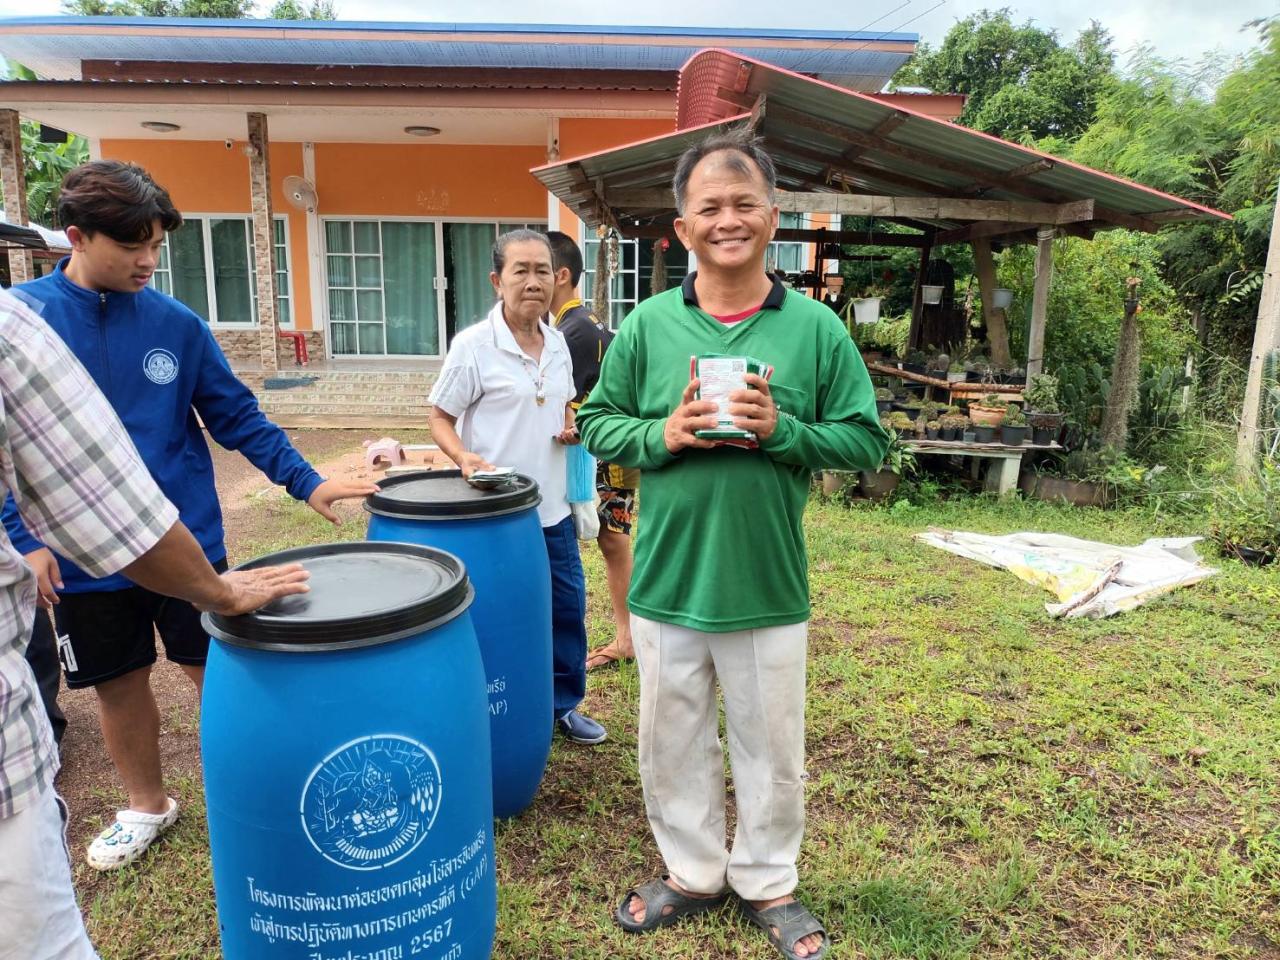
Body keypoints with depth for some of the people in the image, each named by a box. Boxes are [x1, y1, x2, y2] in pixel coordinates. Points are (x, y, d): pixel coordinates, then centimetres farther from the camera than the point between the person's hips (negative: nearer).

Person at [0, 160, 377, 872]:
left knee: (216, 672, 9)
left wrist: (306, 482, -6)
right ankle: (148, 806, 38)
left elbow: (237, 416, 1)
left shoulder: (176, 323, -4)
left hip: (187, 541, 0)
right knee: (119, 686, 15)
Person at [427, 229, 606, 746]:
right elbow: (440, 419, -7)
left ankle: (564, 704, 35)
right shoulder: (472, 345, -12)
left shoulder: (557, 344, 6)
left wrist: (569, 427, 0)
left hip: (553, 509, 6)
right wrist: (464, 457, -26)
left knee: (568, 606, 15)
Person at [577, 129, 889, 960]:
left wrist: (782, 431, -19)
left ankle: (769, 883, 40)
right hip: (666, 585, 2)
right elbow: (597, 423, 3)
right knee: (672, 745, 17)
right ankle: (692, 872, 42)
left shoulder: (817, 328, -5)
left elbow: (868, 442, -2)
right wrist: (662, 434, -16)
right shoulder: (648, 325, -1)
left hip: (769, 589, -1)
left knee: (771, 749, 16)